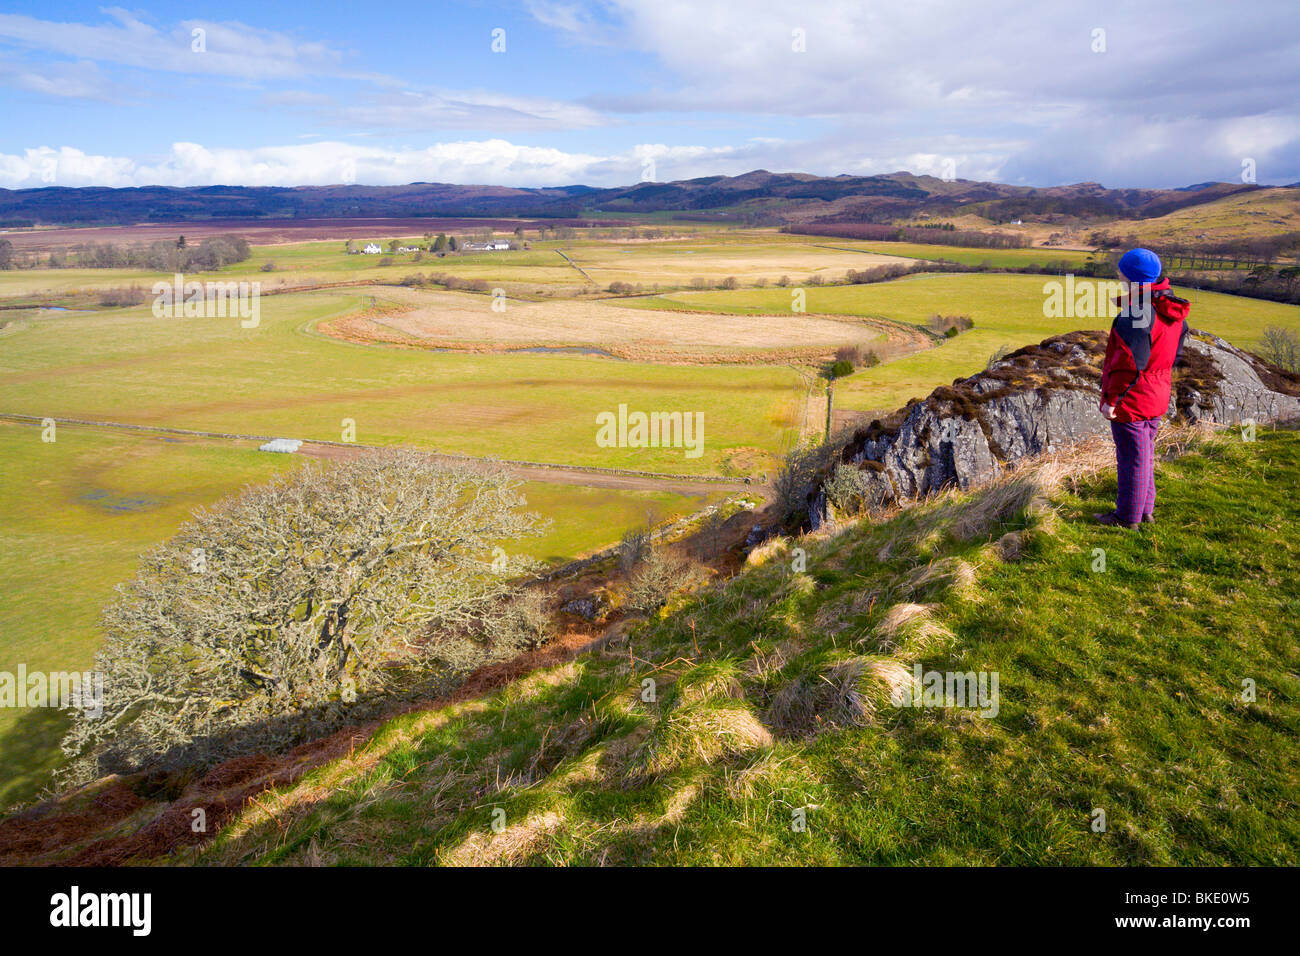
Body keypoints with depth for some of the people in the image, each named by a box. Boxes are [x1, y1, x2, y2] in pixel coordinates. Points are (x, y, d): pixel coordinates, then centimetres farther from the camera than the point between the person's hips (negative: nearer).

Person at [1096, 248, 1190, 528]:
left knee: (1132, 458, 3)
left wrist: (1111, 399, -19)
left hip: (1130, 399, -9)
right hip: (1156, 398, 9)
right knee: (1144, 455, 22)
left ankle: (1128, 517, 17)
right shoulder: (1173, 313, 5)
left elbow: (1129, 363, -26)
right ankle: (1145, 510, 35)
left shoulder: (1137, 314, -25)